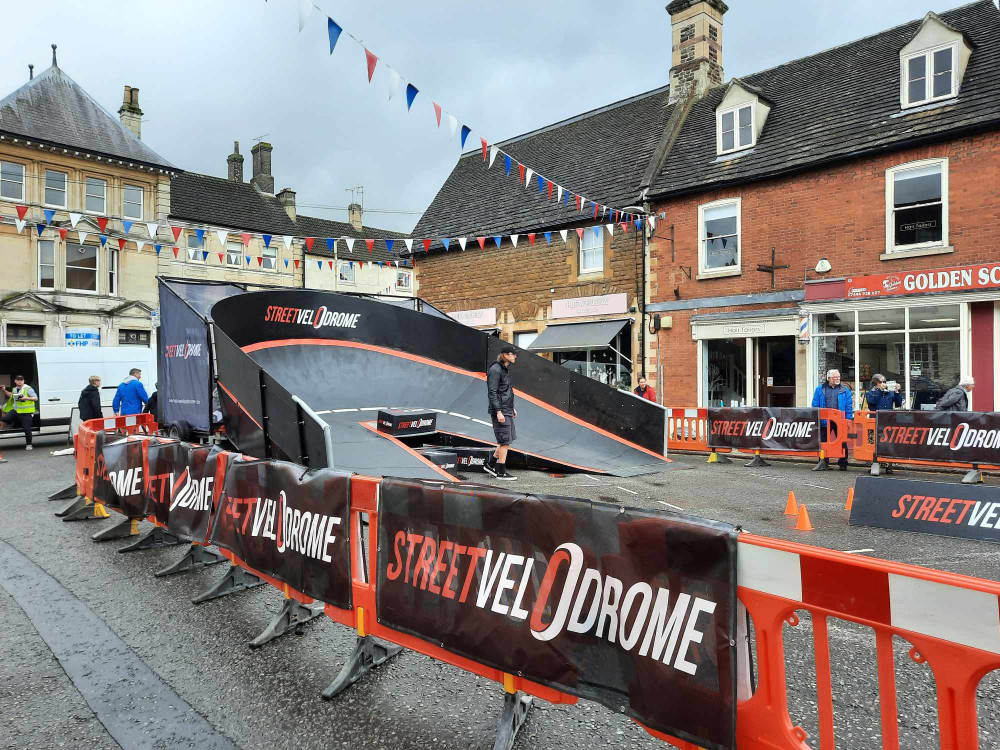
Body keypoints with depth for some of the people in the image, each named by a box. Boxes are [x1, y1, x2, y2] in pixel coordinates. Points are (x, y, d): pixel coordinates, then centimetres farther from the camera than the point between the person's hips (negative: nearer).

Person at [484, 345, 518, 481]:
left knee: (508, 439, 13)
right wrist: (498, 412, -24)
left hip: (507, 410, 10)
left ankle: (490, 464, 23)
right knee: (505, 441, -5)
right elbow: (492, 393, -19)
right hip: (500, 411, -10)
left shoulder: (505, 369, 15)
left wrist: (512, 408, 25)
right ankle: (501, 472, 4)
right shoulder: (495, 370, -15)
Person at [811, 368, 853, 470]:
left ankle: (842, 464, 16)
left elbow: (849, 406, 3)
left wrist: (848, 419, -6)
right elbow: (815, 405, 5)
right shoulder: (820, 389, 6)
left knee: (842, 442, 7)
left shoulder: (845, 389, 6)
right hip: (824, 421, 1)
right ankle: (824, 463, 14)